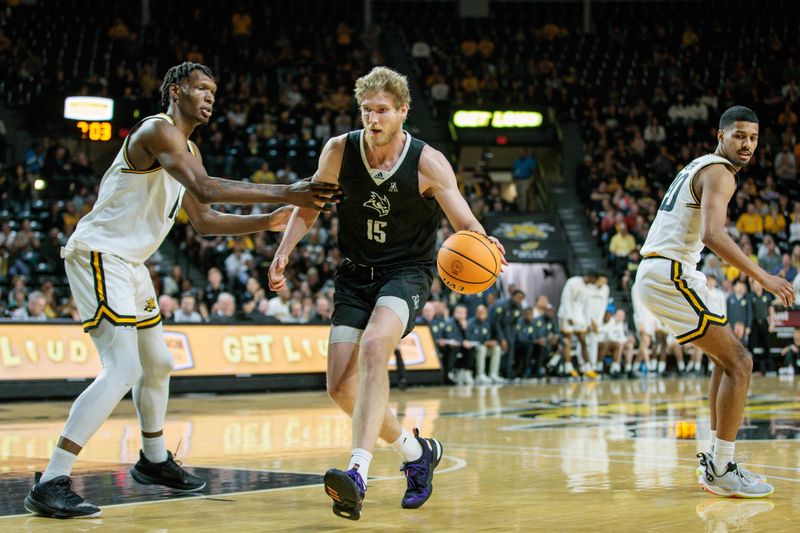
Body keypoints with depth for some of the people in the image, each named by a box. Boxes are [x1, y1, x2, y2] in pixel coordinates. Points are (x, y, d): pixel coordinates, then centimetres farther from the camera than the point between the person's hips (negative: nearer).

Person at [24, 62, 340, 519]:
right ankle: (51, 484, -21)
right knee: (123, 370, -20)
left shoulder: (188, 150, 16)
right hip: (99, 254, -11)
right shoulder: (158, 130, -16)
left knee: (158, 363, 21)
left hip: (129, 262, 11)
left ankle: (154, 460, 41)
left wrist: (266, 222, 9)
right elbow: (205, 189, -31)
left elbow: (204, 221, 21)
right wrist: (284, 193, -32)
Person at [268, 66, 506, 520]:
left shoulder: (428, 163, -15)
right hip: (357, 273, 5)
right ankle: (416, 451, 23)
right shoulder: (340, 151, -7)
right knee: (341, 387, -2)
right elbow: (309, 207, 8)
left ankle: (358, 475, -40)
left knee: (374, 347, -33)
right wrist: (283, 254, -6)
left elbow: (465, 223, -11)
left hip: (408, 272, -4)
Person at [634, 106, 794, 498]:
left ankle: (716, 461, 18)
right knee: (738, 362, -9)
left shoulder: (698, 167, 21)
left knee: (728, 358, 17)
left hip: (658, 273, 10)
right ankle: (720, 470, -7)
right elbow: (712, 234, -27)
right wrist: (763, 278, -27)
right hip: (670, 276, -10)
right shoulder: (719, 173, -11)